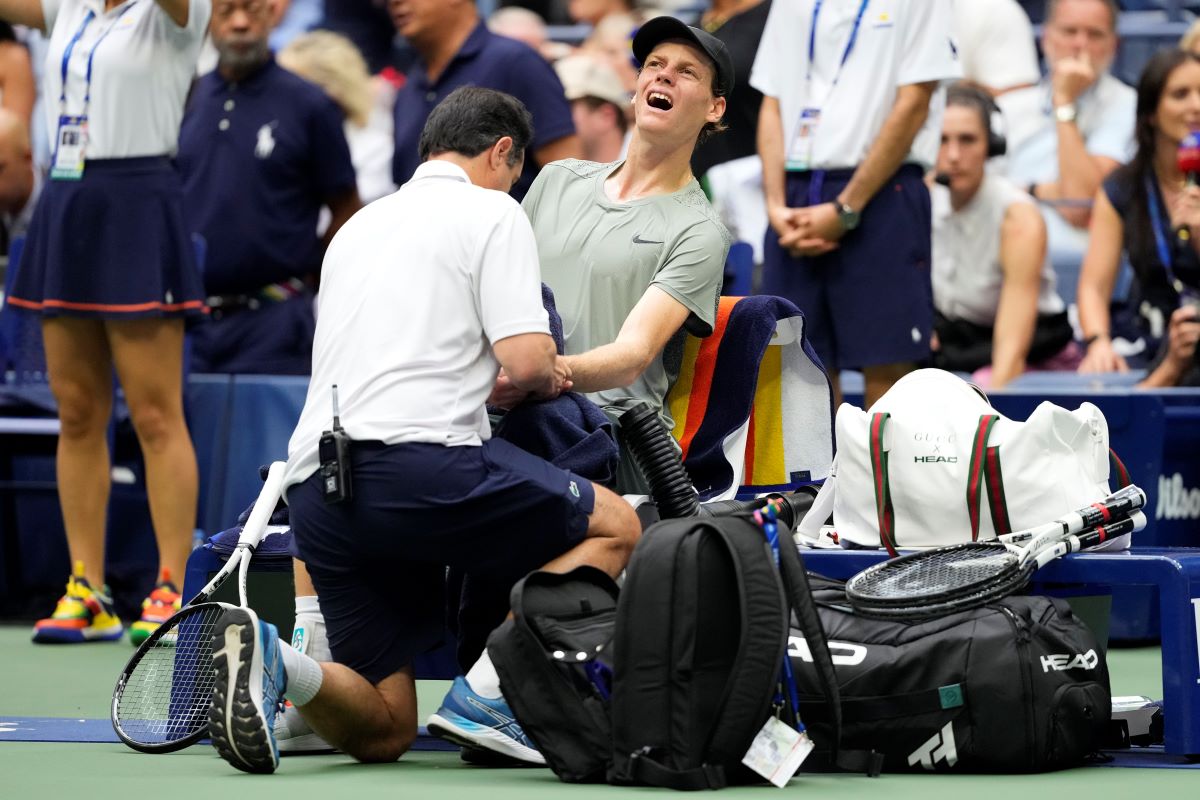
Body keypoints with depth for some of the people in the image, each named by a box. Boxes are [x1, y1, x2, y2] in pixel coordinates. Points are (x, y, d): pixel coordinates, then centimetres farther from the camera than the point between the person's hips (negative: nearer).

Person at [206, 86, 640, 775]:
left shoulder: (361, 225, 28)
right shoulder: (492, 213, 5)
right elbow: (527, 359, -6)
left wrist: (494, 385, 42)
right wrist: (548, 375, 17)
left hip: (314, 486, 7)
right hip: (418, 463, -7)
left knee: (382, 732, 10)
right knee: (613, 526, 12)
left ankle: (268, 660, -19)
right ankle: (490, 689, -7)